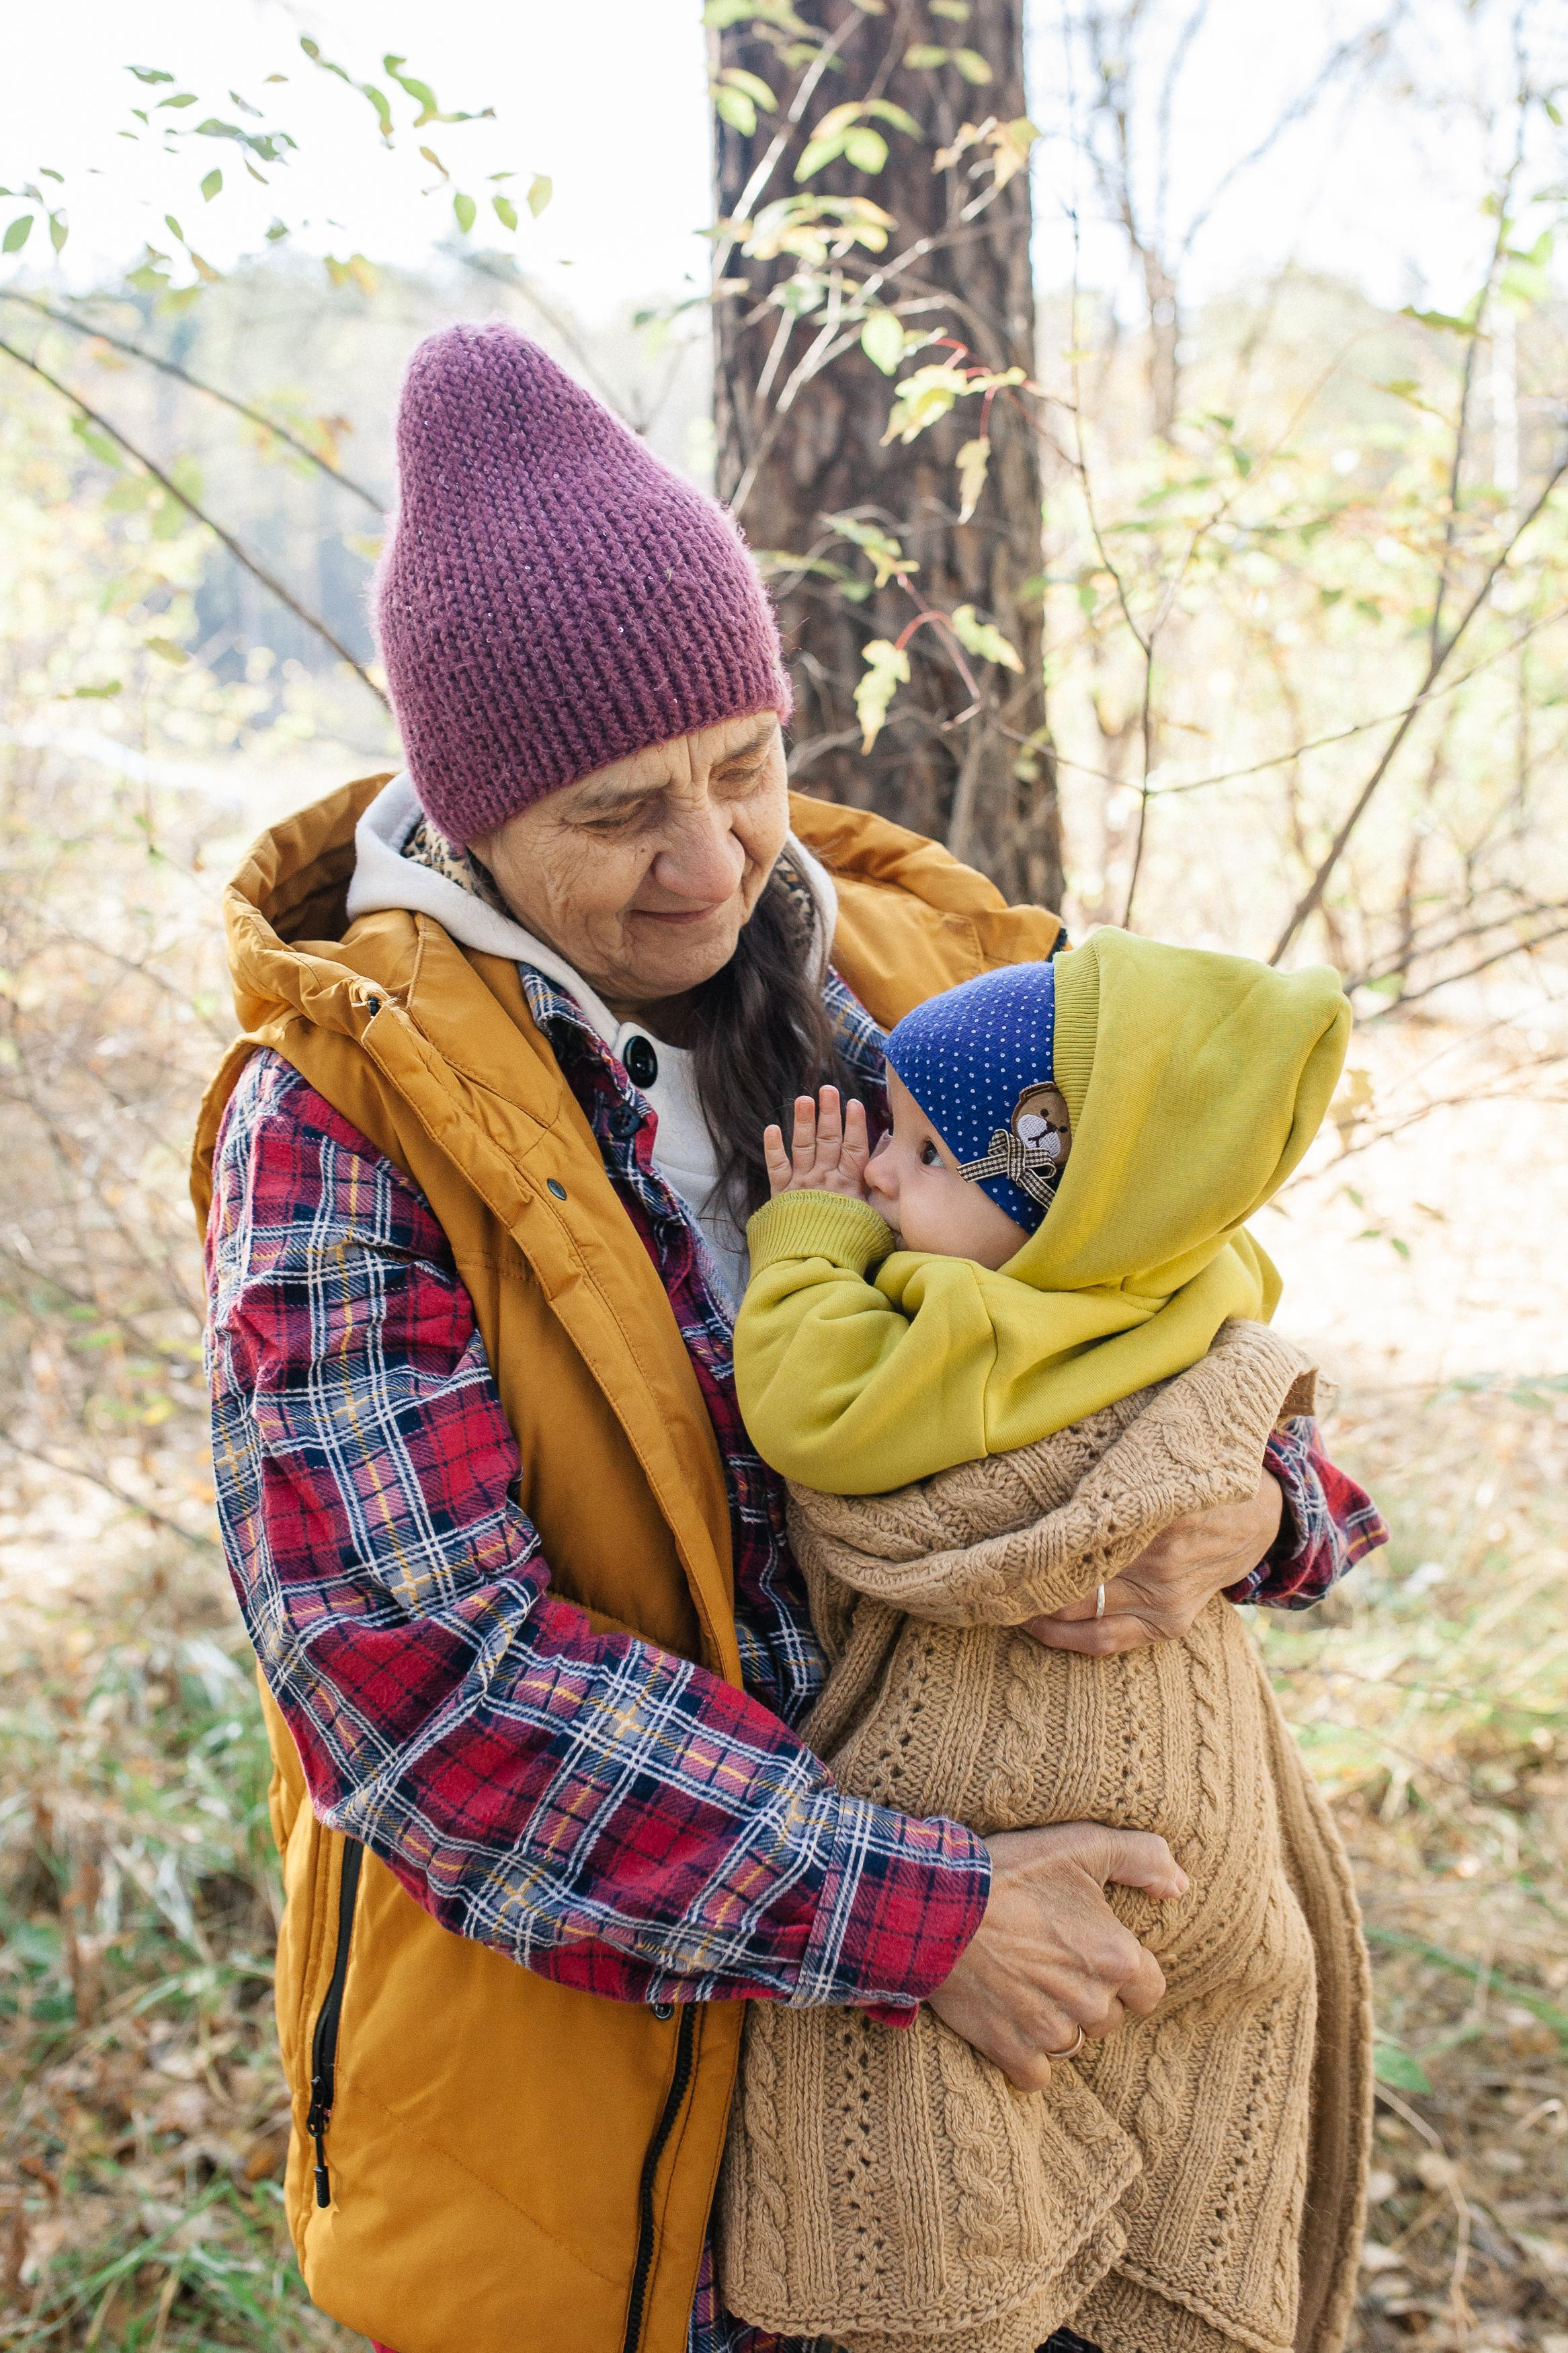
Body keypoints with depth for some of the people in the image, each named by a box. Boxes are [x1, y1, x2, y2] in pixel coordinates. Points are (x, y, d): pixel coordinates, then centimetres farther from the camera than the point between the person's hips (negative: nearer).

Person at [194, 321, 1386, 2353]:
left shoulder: (914, 984, -2)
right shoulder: (343, 1115, -17)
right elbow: (415, 1668, -24)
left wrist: (1248, 1508, -18)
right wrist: (918, 1913, -26)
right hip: (551, 2045, -4)